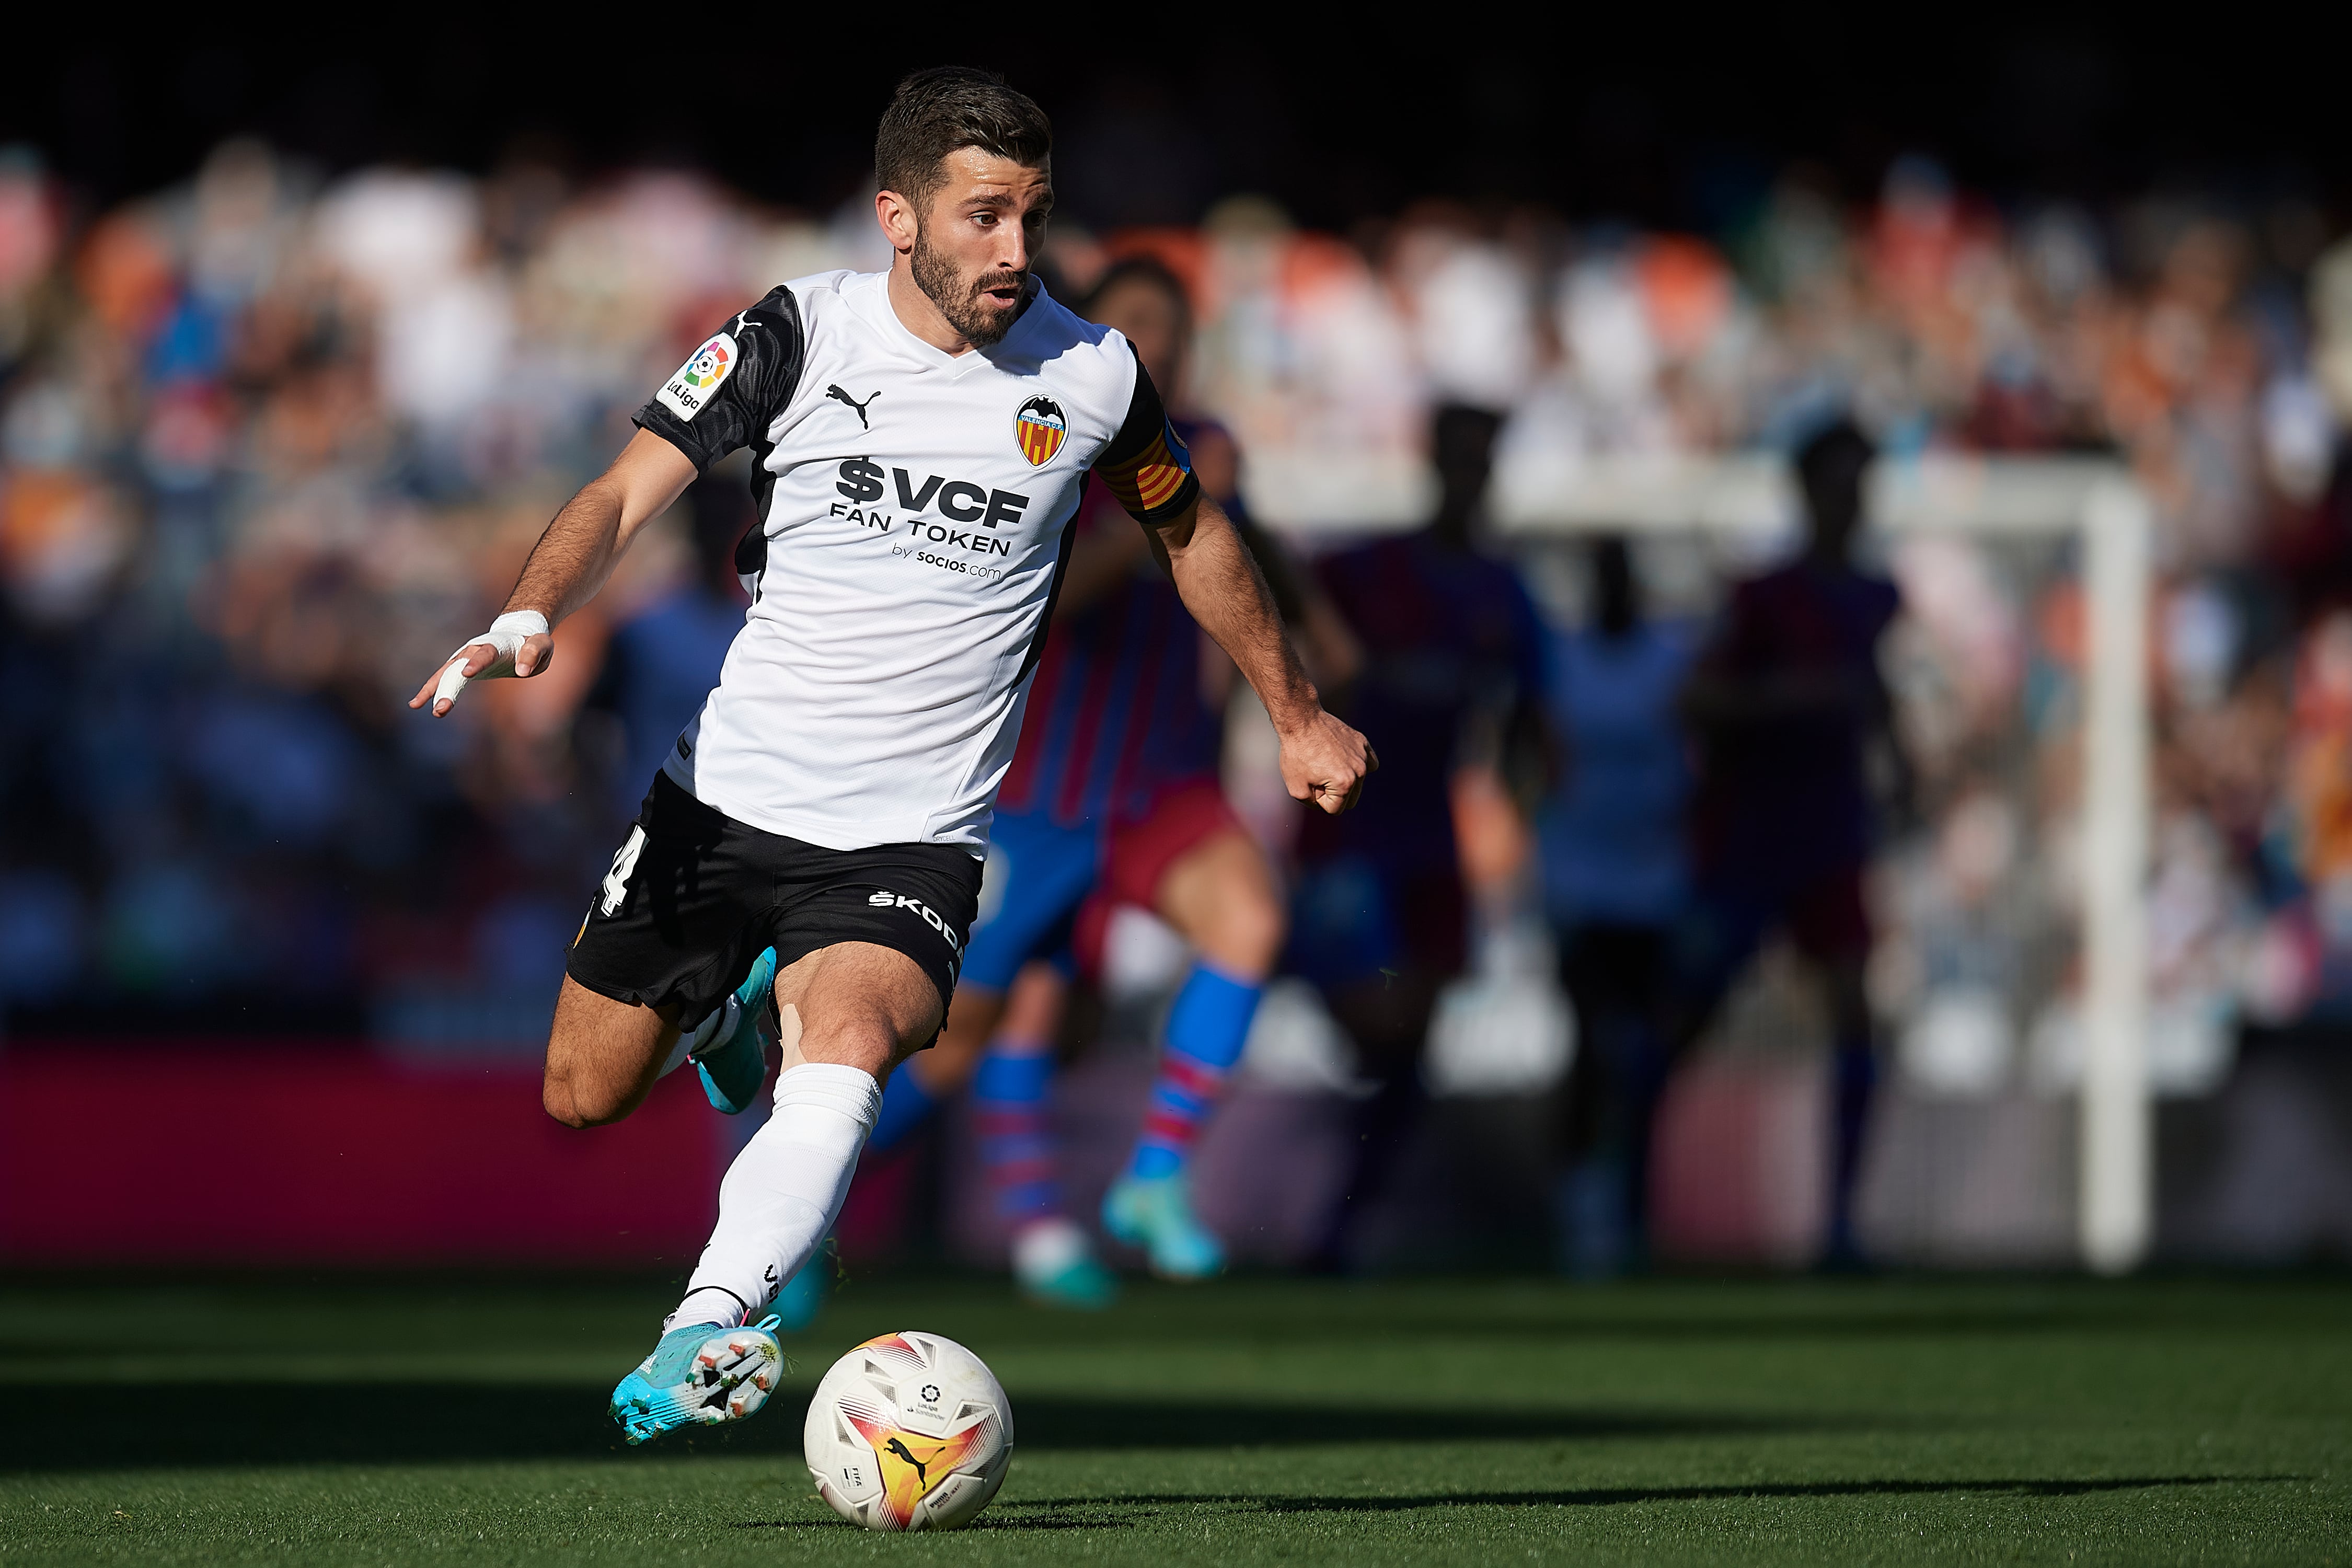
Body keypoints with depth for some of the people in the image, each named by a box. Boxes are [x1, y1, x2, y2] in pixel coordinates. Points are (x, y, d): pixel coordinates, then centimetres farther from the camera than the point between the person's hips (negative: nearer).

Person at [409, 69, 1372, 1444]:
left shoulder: (1090, 374, -4)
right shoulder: (800, 335, -7)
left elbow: (1191, 532, 15)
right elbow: (628, 494, -10)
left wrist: (1299, 714, 24)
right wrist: (532, 616, -31)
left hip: (912, 839, -2)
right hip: (727, 798, 2)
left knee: (845, 1057, -31)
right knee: (585, 1098, 12)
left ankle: (702, 1336, -45)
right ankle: (729, 1005, 44)